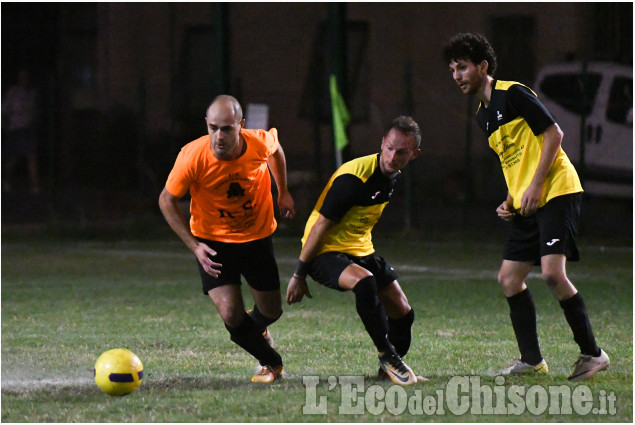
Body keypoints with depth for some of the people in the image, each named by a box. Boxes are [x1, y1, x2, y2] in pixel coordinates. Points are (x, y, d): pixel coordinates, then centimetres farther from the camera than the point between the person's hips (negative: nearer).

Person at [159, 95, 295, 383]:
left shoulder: (261, 143, -23)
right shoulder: (192, 157, -28)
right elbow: (167, 201, -13)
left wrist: (283, 192, 12)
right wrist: (194, 246, -18)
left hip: (258, 237, 2)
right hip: (213, 242, -2)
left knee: (271, 311, 11)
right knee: (232, 317, -15)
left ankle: (257, 327, 51)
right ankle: (272, 362, 15)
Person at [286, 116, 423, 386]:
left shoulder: (393, 177, 1)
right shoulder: (353, 178, -26)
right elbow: (321, 226, -21)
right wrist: (299, 275, -18)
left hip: (360, 251, 9)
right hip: (325, 252, -8)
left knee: (402, 313, 6)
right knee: (364, 281, -37)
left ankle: (389, 369, 29)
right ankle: (386, 355, -25)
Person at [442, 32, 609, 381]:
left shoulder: (513, 94, -10)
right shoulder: (482, 115, 17)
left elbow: (554, 134, -14)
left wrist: (535, 187, -18)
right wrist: (510, 201, 10)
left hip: (556, 192, -10)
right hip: (526, 205, 10)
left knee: (552, 272, -20)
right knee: (509, 278, 5)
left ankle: (592, 353, -11)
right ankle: (531, 360, 11)